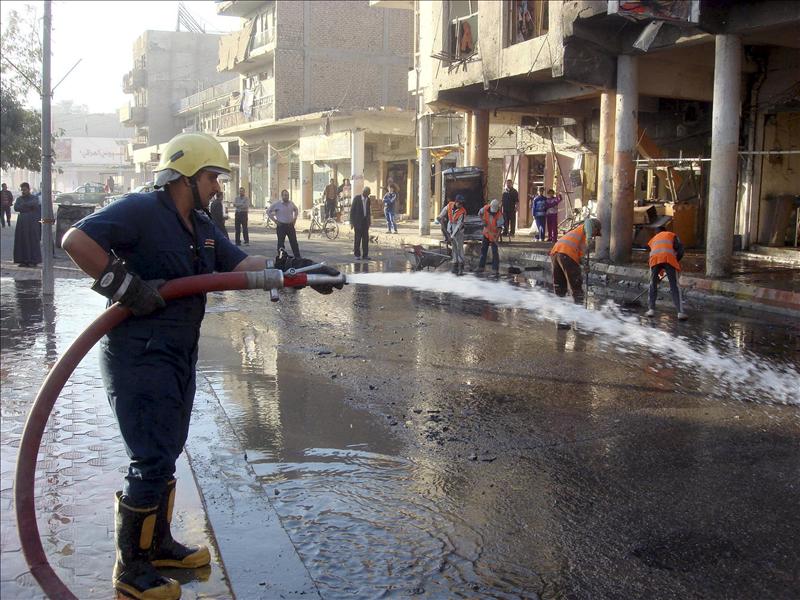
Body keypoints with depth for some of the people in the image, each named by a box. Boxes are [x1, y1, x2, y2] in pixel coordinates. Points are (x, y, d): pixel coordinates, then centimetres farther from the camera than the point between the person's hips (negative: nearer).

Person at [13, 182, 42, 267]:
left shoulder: (35, 198, 4)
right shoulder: (19, 199, 14)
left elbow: (34, 203, -20)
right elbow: (16, 208, -4)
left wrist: (23, 206, -9)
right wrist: (29, 206, -11)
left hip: (32, 222, -4)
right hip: (22, 222, 4)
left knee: (33, 241, -5)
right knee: (22, 241, 0)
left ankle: (33, 261, -1)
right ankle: (23, 260, 4)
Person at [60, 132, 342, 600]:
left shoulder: (201, 226, 12)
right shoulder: (140, 211, -15)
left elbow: (241, 264, 9)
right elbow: (76, 240, -24)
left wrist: (295, 271, -4)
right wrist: (126, 286, -23)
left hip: (179, 357, 9)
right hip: (140, 359, -9)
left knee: (167, 454, 19)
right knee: (152, 464, -5)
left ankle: (159, 544, 36)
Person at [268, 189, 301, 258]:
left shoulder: (291, 203, 7)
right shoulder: (277, 204, -6)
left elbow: (296, 210, 26)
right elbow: (268, 212, 0)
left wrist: (295, 218, 13)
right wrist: (275, 220, -5)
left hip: (290, 225, 4)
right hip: (281, 226, -4)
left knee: (294, 242, 4)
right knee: (281, 243, 1)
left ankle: (298, 257, 10)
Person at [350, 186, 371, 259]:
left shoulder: (368, 199, 8)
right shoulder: (356, 198, -8)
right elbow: (352, 210, -7)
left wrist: (369, 220, 15)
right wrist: (352, 222, -9)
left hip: (365, 220, 5)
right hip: (358, 221, -5)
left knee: (366, 238, 1)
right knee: (357, 238, -1)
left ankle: (365, 254, 4)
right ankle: (357, 254, 7)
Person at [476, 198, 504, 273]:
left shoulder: (499, 214, -24)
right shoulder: (485, 208, -13)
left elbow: (500, 227, -27)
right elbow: (479, 213, 8)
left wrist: (496, 237, -36)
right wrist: (483, 220, -9)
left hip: (494, 234, -4)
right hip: (486, 232, 4)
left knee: (495, 251, -6)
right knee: (483, 250, 10)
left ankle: (496, 268, -1)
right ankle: (481, 267, 19)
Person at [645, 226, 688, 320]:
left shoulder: (653, 239, 39)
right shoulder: (672, 235, 30)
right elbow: (680, 247, 10)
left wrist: (658, 275, 46)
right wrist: (677, 260, 19)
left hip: (655, 259, 2)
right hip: (669, 258, -2)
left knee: (653, 285, 16)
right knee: (674, 286, 1)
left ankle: (651, 309, 11)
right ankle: (680, 312, -6)